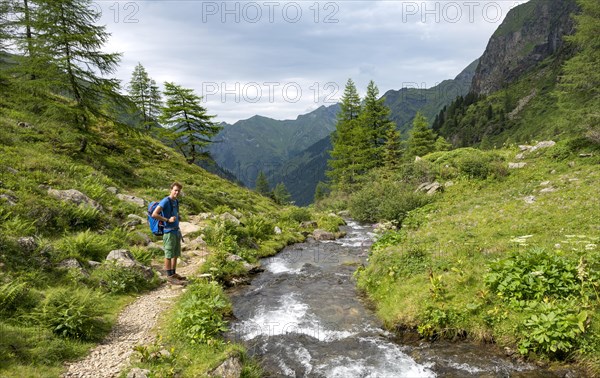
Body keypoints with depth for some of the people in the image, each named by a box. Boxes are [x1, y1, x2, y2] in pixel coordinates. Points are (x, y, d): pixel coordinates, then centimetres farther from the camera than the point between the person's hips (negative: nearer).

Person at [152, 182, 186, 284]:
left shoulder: (176, 201, 11)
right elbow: (154, 214, -21)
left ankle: (174, 273, 26)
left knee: (176, 254, 15)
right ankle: (169, 276, 7)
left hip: (176, 231, 8)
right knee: (169, 255, 0)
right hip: (169, 232, -8)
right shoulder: (165, 201, -14)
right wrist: (168, 220, -20)